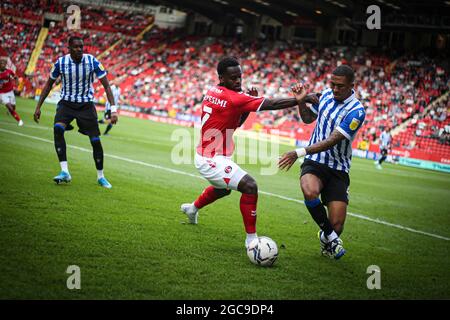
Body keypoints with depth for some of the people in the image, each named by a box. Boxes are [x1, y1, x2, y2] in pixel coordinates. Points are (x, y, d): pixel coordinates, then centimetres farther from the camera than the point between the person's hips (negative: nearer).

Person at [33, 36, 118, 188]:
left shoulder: (92, 61, -14)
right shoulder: (60, 62, -11)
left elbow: (106, 85, -10)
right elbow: (49, 84, 5)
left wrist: (113, 109, -19)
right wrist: (38, 106, 3)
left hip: (86, 105, 0)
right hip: (66, 103, 0)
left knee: (95, 140, -3)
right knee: (58, 129, -28)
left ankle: (100, 177, 18)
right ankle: (65, 172, -25)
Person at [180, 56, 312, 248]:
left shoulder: (213, 92, 5)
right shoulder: (232, 98, -22)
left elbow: (236, 123, 13)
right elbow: (269, 104, -26)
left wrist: (249, 104, -1)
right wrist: (298, 100, -26)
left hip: (205, 156, 10)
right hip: (212, 160, -10)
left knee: (223, 189, 37)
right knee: (250, 186, -22)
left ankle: (192, 209, 62)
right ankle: (251, 239, -18)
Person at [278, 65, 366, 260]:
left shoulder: (356, 111, -16)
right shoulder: (326, 94, 3)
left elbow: (332, 141, -22)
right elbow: (308, 118, 21)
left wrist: (299, 153, -28)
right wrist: (300, 102, 1)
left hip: (338, 170, -3)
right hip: (314, 163, 3)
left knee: (337, 224, -10)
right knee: (310, 191, -34)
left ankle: (326, 242, 30)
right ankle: (330, 235, -10)